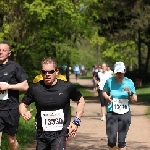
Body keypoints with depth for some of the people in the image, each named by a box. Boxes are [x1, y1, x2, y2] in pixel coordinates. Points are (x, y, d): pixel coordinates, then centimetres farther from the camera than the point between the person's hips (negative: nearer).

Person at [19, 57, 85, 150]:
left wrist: (76, 121, 2)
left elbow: (81, 101, 11)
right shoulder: (35, 89, -2)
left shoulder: (67, 87, -5)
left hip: (61, 133, -3)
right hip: (42, 134, 3)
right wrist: (24, 113, -13)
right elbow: (23, 104, 10)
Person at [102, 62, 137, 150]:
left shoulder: (129, 82, -4)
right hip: (112, 113, -1)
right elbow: (104, 92, 12)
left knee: (122, 140, 4)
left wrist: (130, 93, -21)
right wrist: (107, 97, -9)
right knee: (111, 139, -6)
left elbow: (135, 100, -1)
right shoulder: (109, 81, -6)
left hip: (125, 114, 1)